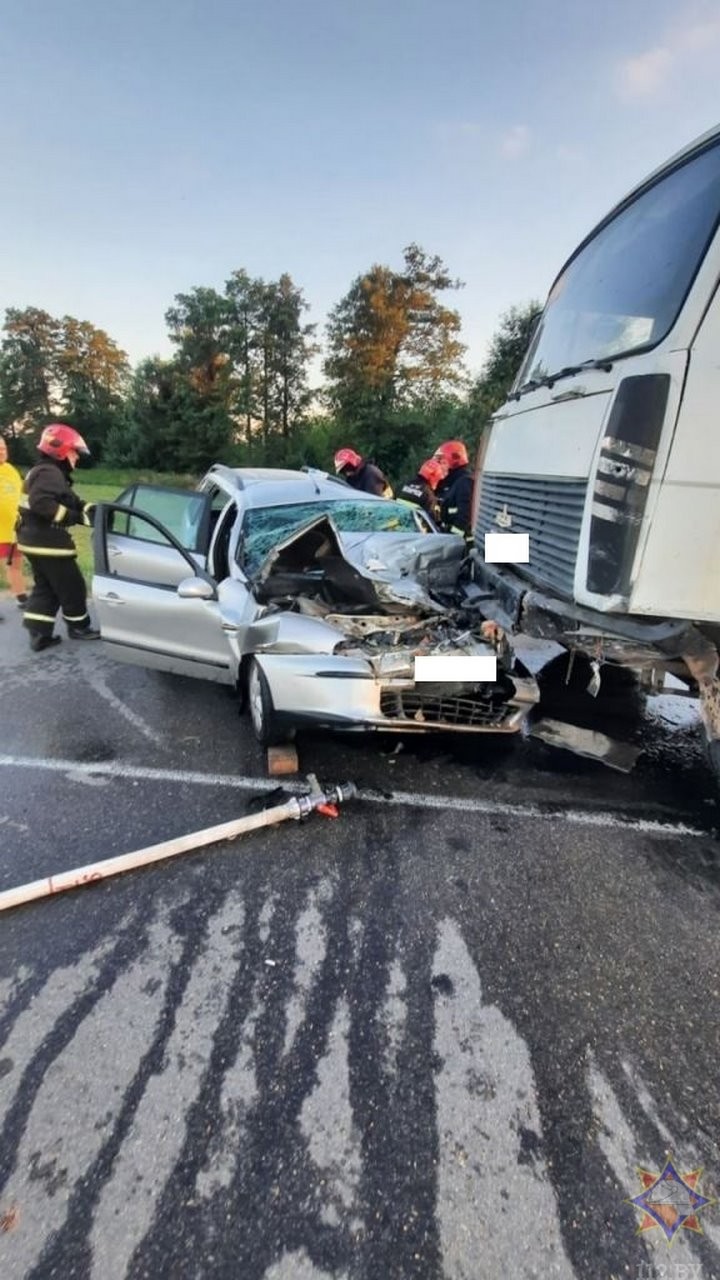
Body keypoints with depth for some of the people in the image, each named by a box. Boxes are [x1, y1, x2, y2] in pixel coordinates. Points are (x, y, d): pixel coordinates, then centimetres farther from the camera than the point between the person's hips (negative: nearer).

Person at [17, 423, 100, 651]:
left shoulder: (46, 472, 19)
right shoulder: (50, 473, -17)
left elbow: (70, 501, 15)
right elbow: (41, 503, -32)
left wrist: (89, 509, -2)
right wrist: (75, 517, -28)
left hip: (37, 541, 11)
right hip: (47, 543, -11)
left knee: (45, 588, 13)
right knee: (72, 587, 4)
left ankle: (39, 635, 14)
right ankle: (78, 627, 19)